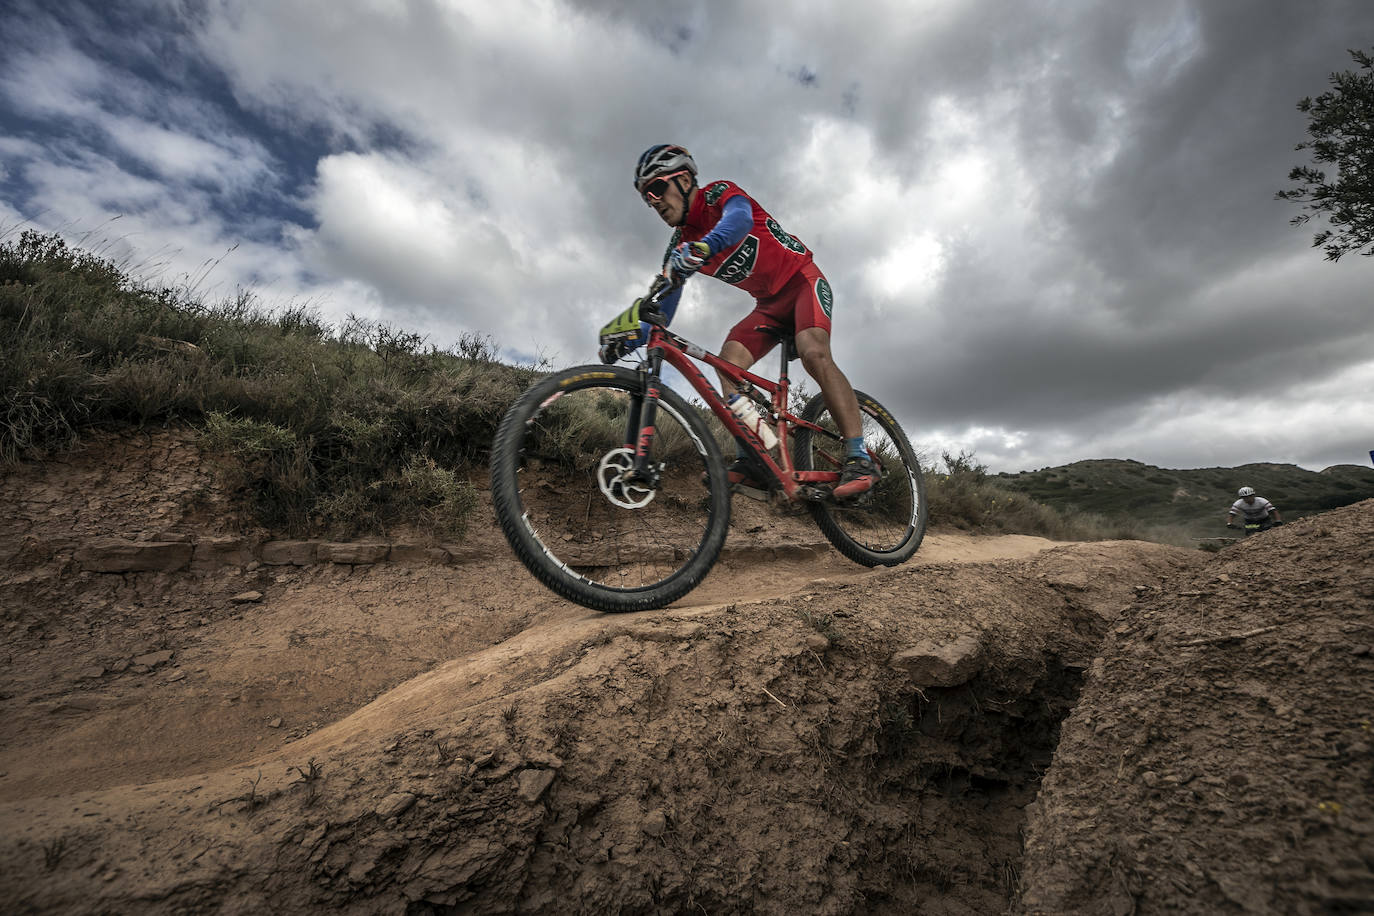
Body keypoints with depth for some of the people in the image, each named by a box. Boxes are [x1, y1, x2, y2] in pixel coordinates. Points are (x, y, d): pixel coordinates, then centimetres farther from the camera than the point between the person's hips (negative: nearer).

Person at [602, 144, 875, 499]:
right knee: (728, 360, -18)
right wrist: (626, 340, -16)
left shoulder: (719, 192, -12)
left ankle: (859, 459, -31)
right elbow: (663, 306, -1)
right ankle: (748, 461, -21)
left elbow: (739, 220, -38)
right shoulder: (679, 245, 4)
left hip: (803, 280, -6)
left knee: (813, 353, -32)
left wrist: (701, 247, -58)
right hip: (770, 303, 6)